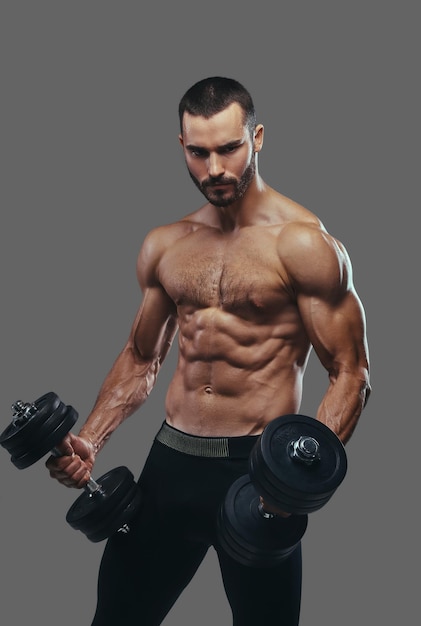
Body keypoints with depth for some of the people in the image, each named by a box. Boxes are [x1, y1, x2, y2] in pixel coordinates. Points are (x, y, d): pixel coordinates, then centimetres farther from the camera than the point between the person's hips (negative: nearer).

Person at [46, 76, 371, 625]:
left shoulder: (303, 243, -10)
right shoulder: (164, 246, 7)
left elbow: (350, 374, -10)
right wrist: (88, 442, 3)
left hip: (256, 468, -4)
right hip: (170, 461, 5)